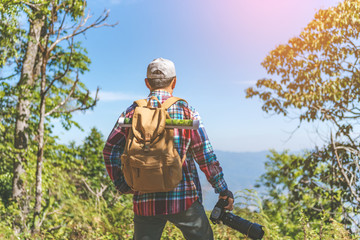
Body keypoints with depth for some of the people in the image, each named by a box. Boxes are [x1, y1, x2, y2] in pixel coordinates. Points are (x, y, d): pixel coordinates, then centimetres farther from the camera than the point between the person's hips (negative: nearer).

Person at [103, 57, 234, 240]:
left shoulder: (132, 112, 4)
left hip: (145, 202, 2)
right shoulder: (186, 111, -3)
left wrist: (122, 185, 8)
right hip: (184, 199, -2)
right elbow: (205, 156, -4)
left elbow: (110, 151, 2)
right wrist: (223, 190, 3)